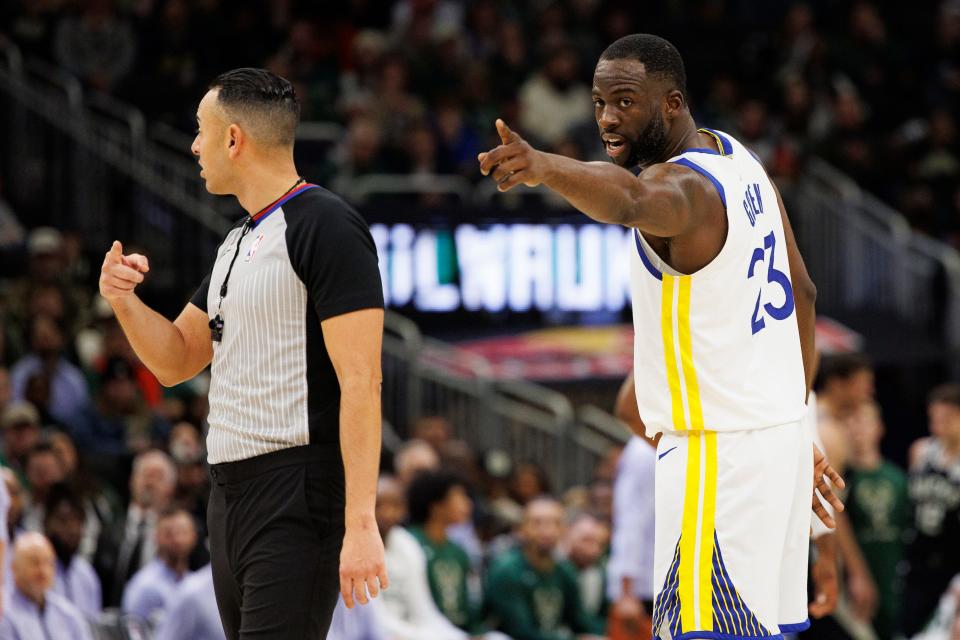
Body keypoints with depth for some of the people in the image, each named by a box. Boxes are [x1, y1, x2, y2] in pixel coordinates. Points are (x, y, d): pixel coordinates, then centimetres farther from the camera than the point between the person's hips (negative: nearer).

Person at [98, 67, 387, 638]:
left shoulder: (326, 226, -11)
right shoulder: (239, 241, 18)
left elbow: (361, 382, -18)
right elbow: (176, 362, 24)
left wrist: (360, 523, -25)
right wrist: (124, 301, 3)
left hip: (297, 496, -10)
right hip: (230, 492, 10)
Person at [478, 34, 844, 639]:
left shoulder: (683, 187, -19)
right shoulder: (739, 160, 12)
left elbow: (629, 199, -45)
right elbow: (801, 292, 19)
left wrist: (544, 167, -65)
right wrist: (793, 427, 26)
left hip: (717, 453, -10)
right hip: (780, 435, 10)